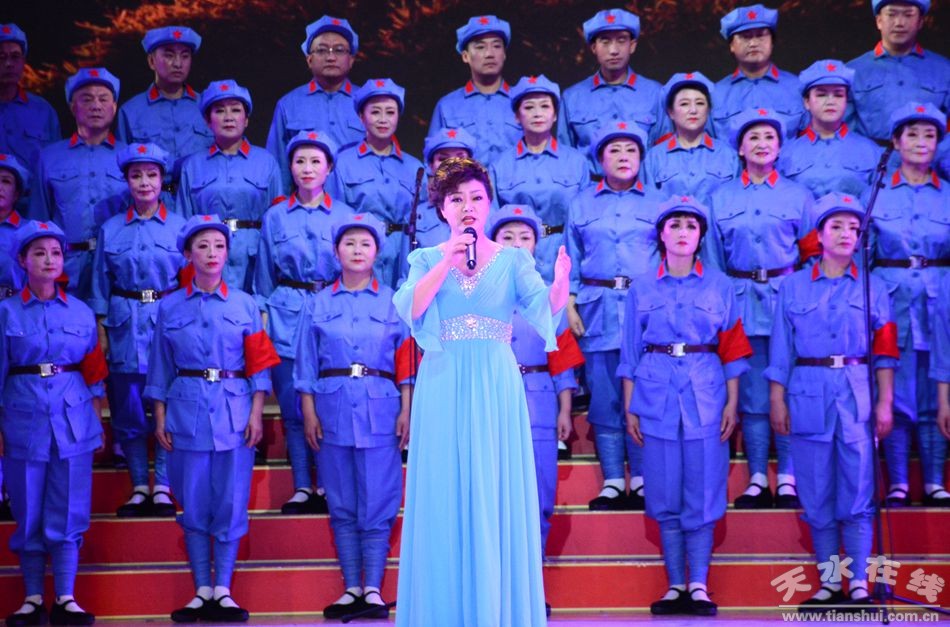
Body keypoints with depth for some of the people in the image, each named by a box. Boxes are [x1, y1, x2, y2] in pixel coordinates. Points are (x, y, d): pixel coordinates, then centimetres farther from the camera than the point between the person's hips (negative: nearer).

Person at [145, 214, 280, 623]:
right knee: (194, 505, 3)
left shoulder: (244, 305, 5)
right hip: (187, 409, 1)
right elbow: (161, 367, 8)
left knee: (231, 503, -1)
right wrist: (160, 418, 2)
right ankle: (202, 591, 11)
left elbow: (259, 363, 4)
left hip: (234, 409, 0)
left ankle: (223, 591, 6)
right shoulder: (170, 307, 6)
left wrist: (256, 414, -4)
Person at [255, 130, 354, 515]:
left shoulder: (344, 216, 5)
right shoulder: (275, 217, 8)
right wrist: (263, 320, 5)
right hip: (287, 315, 1)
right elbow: (264, 279, 11)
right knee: (293, 407, 2)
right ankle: (302, 487, 9)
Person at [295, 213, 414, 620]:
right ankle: (351, 589, 11)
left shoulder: (392, 302, 7)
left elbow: (406, 362, 5)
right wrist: (309, 413, 1)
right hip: (333, 409, 2)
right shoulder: (320, 304, 10)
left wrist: (406, 411, -3)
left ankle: (373, 590, 1)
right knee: (342, 505, 5)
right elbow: (306, 365, 9)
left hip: (380, 409, -1)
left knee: (377, 504, -3)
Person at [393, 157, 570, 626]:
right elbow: (408, 309, -10)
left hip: (497, 388, 0)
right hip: (443, 389, 0)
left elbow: (543, 309, -9)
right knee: (445, 503, 1)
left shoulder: (512, 259, 7)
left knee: (497, 501, 0)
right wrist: (448, 262, -19)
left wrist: (560, 285, -31)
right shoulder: (426, 259, 8)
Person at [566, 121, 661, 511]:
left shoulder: (656, 204, 10)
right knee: (604, 396, 0)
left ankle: (642, 479, 1)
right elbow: (570, 259, 12)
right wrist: (569, 305, 2)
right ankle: (612, 482, 5)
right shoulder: (582, 205, 13)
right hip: (598, 308, 1)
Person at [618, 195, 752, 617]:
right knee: (665, 496, 3)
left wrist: (732, 403, -2)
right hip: (656, 394, 1)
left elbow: (732, 349, 6)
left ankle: (699, 586, 3)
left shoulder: (718, 286, 7)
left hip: (706, 394, -1)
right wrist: (629, 407, 3)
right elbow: (630, 352, 9)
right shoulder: (641, 289, 9)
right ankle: (675, 586, 9)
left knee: (702, 495, -1)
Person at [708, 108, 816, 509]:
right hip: (741, 299, 1)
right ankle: (757, 480, 8)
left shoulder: (797, 195, 7)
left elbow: (813, 252, 7)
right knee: (752, 393, 2)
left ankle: (788, 479, 3)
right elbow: (714, 258, 10)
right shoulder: (721, 198, 10)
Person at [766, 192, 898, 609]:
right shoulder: (794, 286, 9)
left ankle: (859, 584, 1)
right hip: (808, 393, 1)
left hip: (857, 392, -1)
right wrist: (777, 400, 2)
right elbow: (781, 349, 8)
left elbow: (885, 352, 5)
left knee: (857, 492, -3)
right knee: (817, 496, 3)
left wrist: (885, 403, -2)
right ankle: (829, 583, 11)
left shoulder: (871, 287, 8)